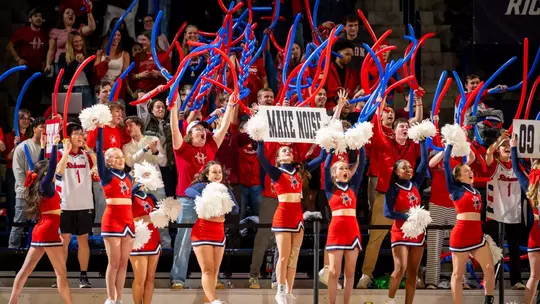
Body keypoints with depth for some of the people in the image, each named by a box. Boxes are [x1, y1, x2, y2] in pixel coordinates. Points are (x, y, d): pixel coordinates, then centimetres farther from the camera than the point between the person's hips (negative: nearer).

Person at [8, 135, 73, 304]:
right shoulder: (45, 185, -10)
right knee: (61, 272, -5)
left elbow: (43, 166, 26)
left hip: (39, 230, 9)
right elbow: (52, 167, -22)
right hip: (49, 231, -9)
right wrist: (54, 146, -22)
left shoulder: (37, 186, 11)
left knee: (26, 269, 5)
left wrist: (43, 147, 30)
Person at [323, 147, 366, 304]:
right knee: (334, 272, -4)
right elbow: (326, 167, -7)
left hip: (353, 231, 3)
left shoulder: (353, 187, 13)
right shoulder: (330, 188, 5)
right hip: (336, 231, -3)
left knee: (350, 272, 3)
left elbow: (361, 165, 8)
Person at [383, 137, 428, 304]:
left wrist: (422, 141, 2)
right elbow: (387, 212, -12)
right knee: (400, 268, -17)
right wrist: (408, 216, -20)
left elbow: (424, 162, 7)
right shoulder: (393, 189, -4)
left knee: (413, 272, 2)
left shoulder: (415, 184, 10)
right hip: (400, 232, -5)